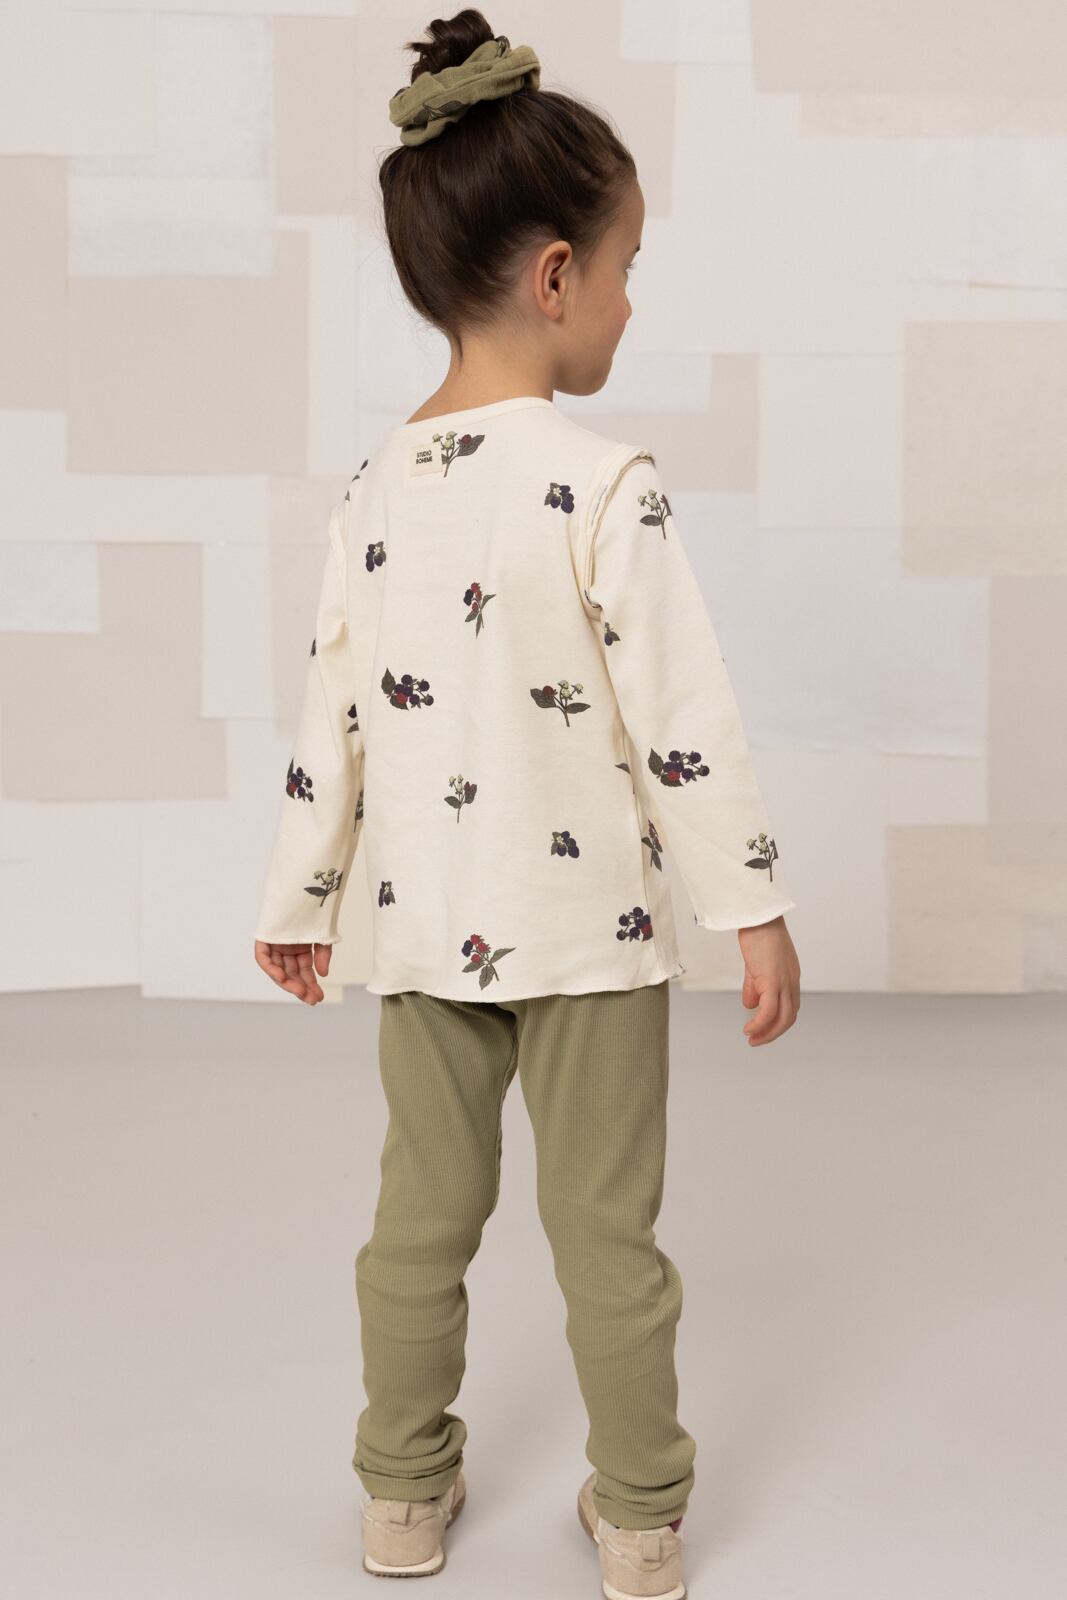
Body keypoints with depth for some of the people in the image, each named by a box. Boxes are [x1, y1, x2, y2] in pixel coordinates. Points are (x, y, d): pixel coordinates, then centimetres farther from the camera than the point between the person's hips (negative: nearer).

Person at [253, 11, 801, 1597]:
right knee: (607, 1227, 10)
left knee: (425, 1213, 17)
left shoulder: (375, 487, 0)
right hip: (588, 925, -4)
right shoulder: (606, 484, -16)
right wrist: (756, 906, -7)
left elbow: (333, 715, 5)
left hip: (427, 929, 4)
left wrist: (298, 900, 16)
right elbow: (685, 720, -16)